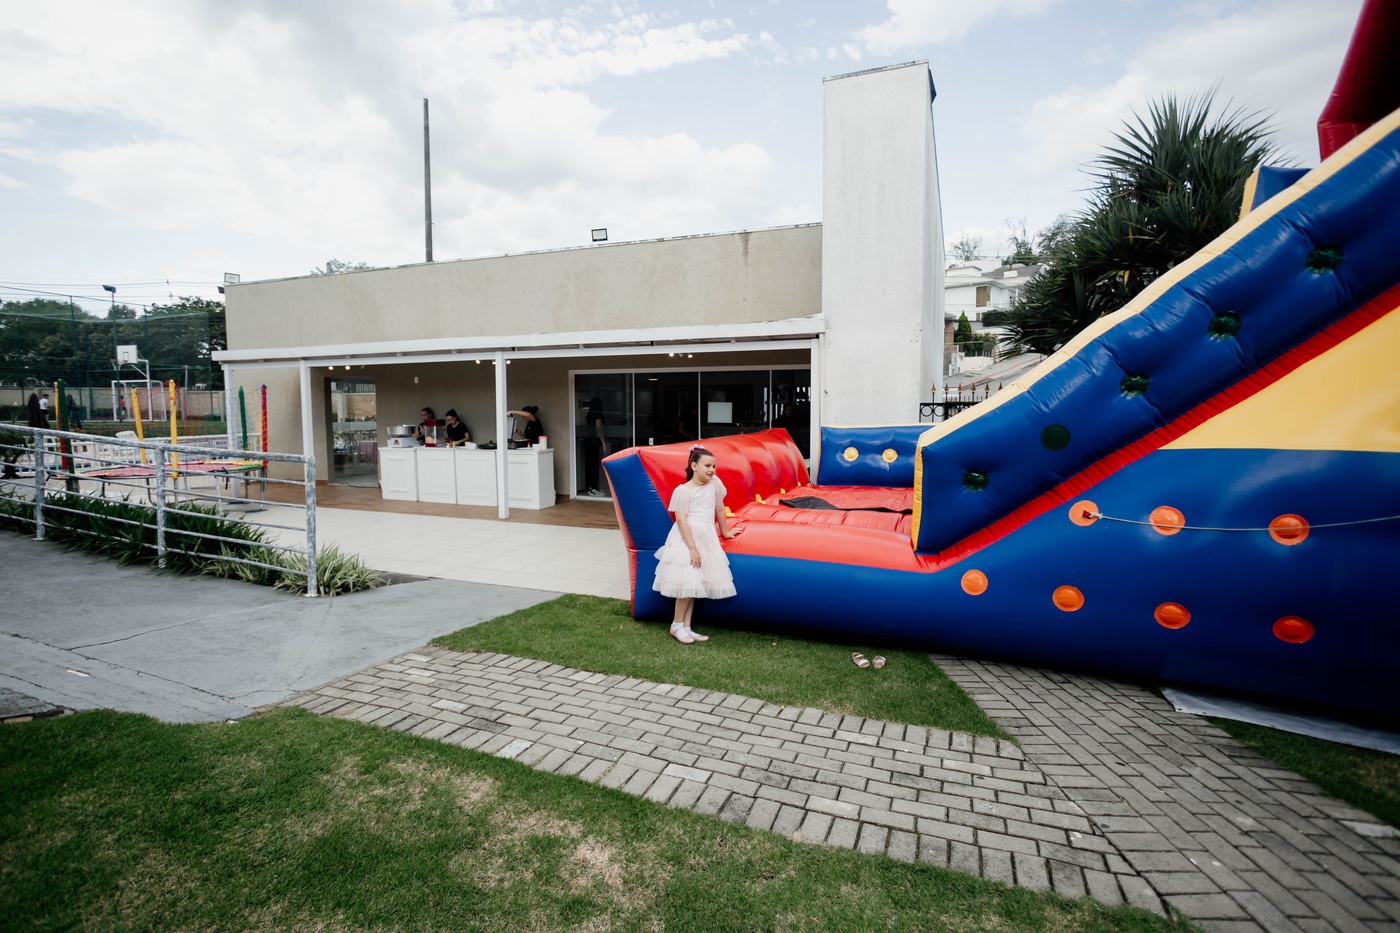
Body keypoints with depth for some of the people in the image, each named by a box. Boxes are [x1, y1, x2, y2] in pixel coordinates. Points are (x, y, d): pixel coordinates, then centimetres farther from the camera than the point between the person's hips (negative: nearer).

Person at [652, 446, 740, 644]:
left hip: (706, 540, 6)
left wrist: (725, 532, 25)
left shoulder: (714, 483, 4)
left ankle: (686, 627, 16)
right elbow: (681, 520, -16)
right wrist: (692, 547, -20)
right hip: (686, 540, -6)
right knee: (687, 584, -9)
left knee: (695, 585, 8)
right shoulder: (683, 490, -12)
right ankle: (677, 626, 8)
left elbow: (719, 509, 16)